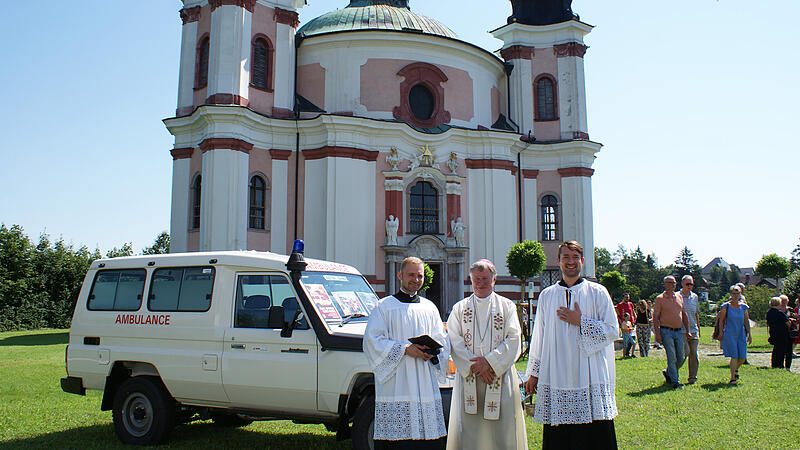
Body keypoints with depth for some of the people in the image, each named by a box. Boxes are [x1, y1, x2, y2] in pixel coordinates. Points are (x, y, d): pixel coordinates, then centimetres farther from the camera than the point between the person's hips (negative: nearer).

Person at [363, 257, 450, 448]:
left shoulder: (429, 307, 17)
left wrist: (432, 351, -7)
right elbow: (372, 340, -5)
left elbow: (443, 341, 16)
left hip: (426, 388, 4)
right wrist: (405, 349, -15)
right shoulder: (385, 306, 4)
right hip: (396, 388, -4)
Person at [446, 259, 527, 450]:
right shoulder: (459, 308, 10)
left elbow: (514, 340, -2)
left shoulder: (507, 306, 8)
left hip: (500, 376, 0)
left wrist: (489, 361, -13)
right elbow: (454, 342, 1)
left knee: (501, 429, -2)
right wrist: (474, 366, -12)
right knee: (467, 430, -2)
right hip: (468, 378, 1)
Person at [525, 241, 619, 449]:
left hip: (590, 379, -2)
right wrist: (533, 373, 14)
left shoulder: (597, 292, 3)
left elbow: (612, 331, 0)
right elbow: (539, 337, 14)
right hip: (556, 379, 2)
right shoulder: (547, 296, 9)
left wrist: (581, 321, -10)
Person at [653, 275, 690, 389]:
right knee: (672, 357, -7)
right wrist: (657, 333, -12)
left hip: (679, 331, 5)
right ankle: (674, 381, 0)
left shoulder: (679, 297, 13)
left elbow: (684, 315, 18)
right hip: (666, 331, -5)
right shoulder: (660, 299, -3)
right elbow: (655, 317, -5)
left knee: (680, 358, 6)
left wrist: (687, 331, 14)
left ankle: (668, 372, 29)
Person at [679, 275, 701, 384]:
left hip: (693, 330, 5)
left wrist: (698, 328, 21)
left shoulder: (695, 297, 14)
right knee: (685, 352, -15)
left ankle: (692, 377, 10)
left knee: (694, 354, 0)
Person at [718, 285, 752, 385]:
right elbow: (721, 320, 4)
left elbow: (747, 321, 12)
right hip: (729, 334, -3)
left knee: (742, 358, 0)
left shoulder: (744, 307, 7)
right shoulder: (726, 306, -2)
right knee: (734, 356, -12)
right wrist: (721, 332, 1)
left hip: (741, 334, 3)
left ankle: (735, 369, 33)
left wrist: (749, 334, 9)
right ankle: (732, 378, -3)